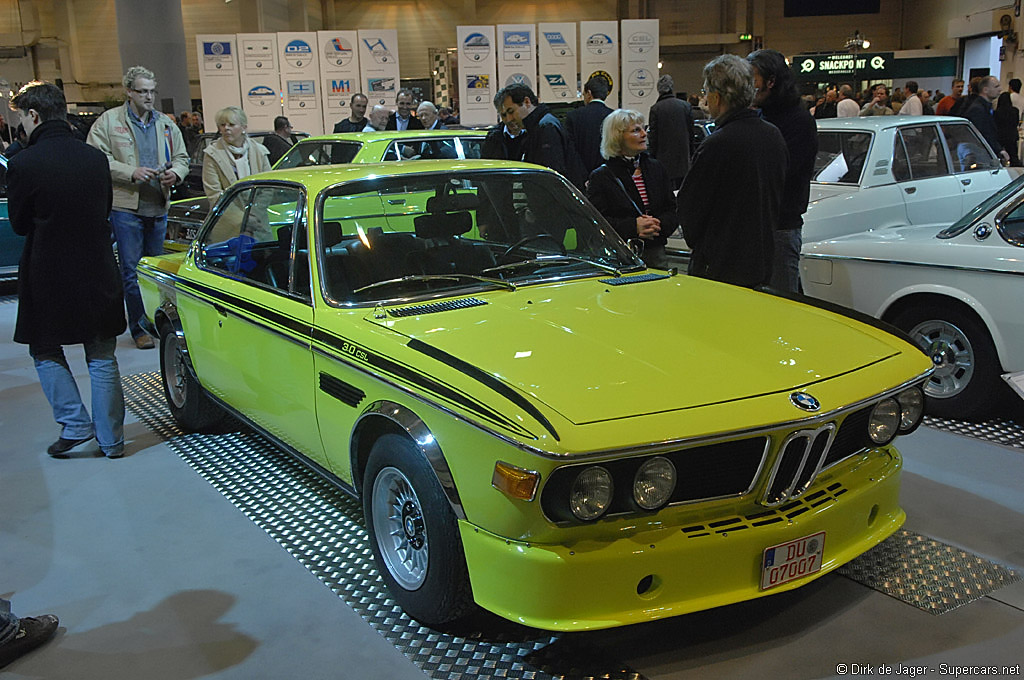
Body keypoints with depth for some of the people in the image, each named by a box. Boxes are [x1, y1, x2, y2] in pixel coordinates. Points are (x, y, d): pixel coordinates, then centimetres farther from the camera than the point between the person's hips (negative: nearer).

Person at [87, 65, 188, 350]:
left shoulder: (166, 124, 15)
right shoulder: (108, 121, 2)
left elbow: (182, 157, 20)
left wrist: (175, 172, -3)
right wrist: (132, 172, -16)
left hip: (159, 207, 4)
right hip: (125, 206, -4)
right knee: (131, 270, -2)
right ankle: (139, 327, 4)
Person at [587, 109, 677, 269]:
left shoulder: (656, 168, 14)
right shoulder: (600, 176, -1)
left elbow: (673, 210, 11)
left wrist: (658, 225, -11)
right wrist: (633, 226, -21)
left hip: (655, 254, 4)